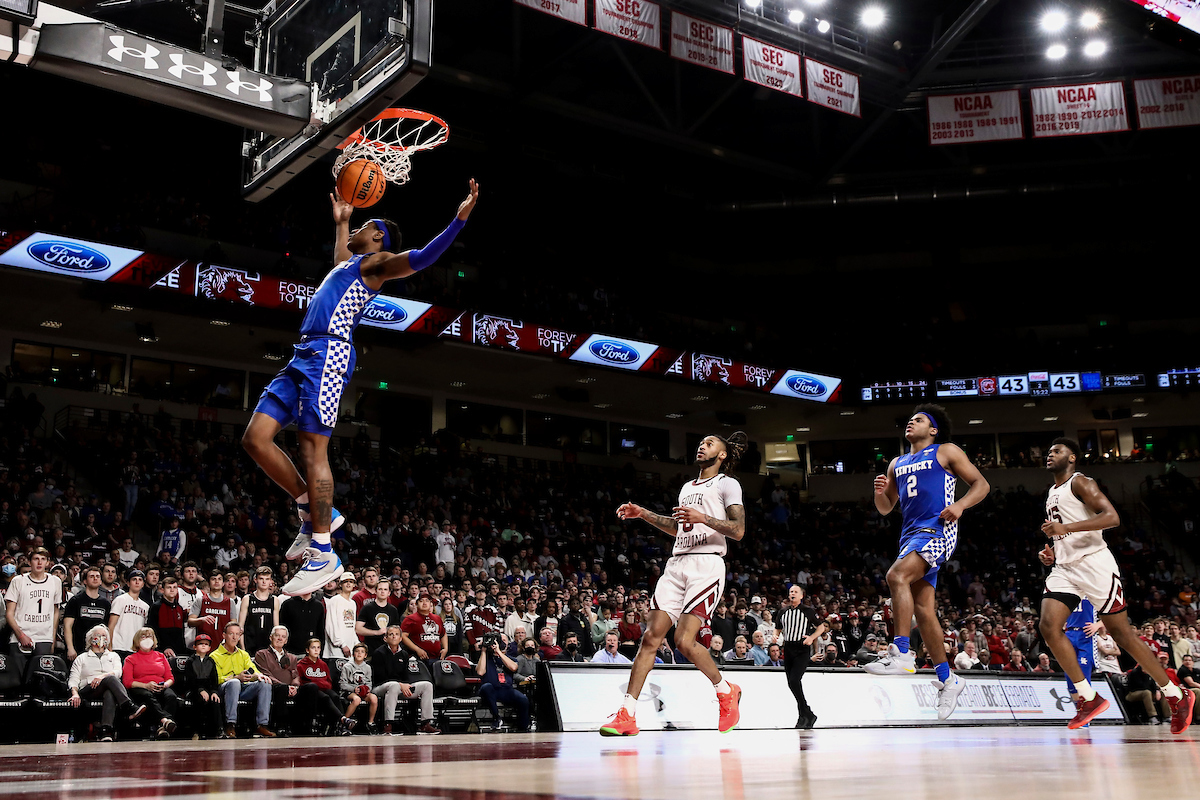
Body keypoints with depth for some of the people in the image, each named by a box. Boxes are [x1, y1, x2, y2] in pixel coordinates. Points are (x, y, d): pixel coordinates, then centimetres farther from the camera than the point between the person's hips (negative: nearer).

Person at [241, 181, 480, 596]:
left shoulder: (376, 261, 7)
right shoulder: (348, 262, 32)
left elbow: (421, 257, -11)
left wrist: (458, 221, -22)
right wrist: (340, 221, 66)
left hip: (327, 355, -9)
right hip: (303, 357, 9)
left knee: (312, 450, -15)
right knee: (256, 439, 0)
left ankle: (323, 555, -13)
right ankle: (314, 513, 9)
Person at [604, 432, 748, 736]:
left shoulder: (727, 484, 3)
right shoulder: (687, 487, 27)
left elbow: (738, 530, -8)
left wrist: (703, 517, -19)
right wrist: (643, 514, 30)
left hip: (707, 565, -7)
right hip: (676, 564, 7)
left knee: (685, 641, -17)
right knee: (651, 637, -5)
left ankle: (726, 691, 10)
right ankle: (626, 715, -7)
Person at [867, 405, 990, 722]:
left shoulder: (946, 452, 7)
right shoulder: (897, 464, 24)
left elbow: (981, 485, 4)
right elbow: (885, 508, 26)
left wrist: (960, 505, -15)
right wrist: (880, 491, 3)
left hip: (938, 529, -7)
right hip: (911, 535, 7)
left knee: (897, 576, -30)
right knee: (923, 609, 3)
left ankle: (901, 654, -30)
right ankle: (947, 680, 12)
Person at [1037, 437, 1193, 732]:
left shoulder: (1080, 482, -5)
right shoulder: (1052, 493, 21)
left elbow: (1112, 517, -19)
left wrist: (1066, 527, -25)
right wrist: (1051, 551, 12)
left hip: (1093, 564, -7)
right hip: (1064, 568, 7)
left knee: (1122, 633, -2)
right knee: (1048, 626, -13)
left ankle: (1176, 696, 13)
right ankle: (1089, 699, -6)